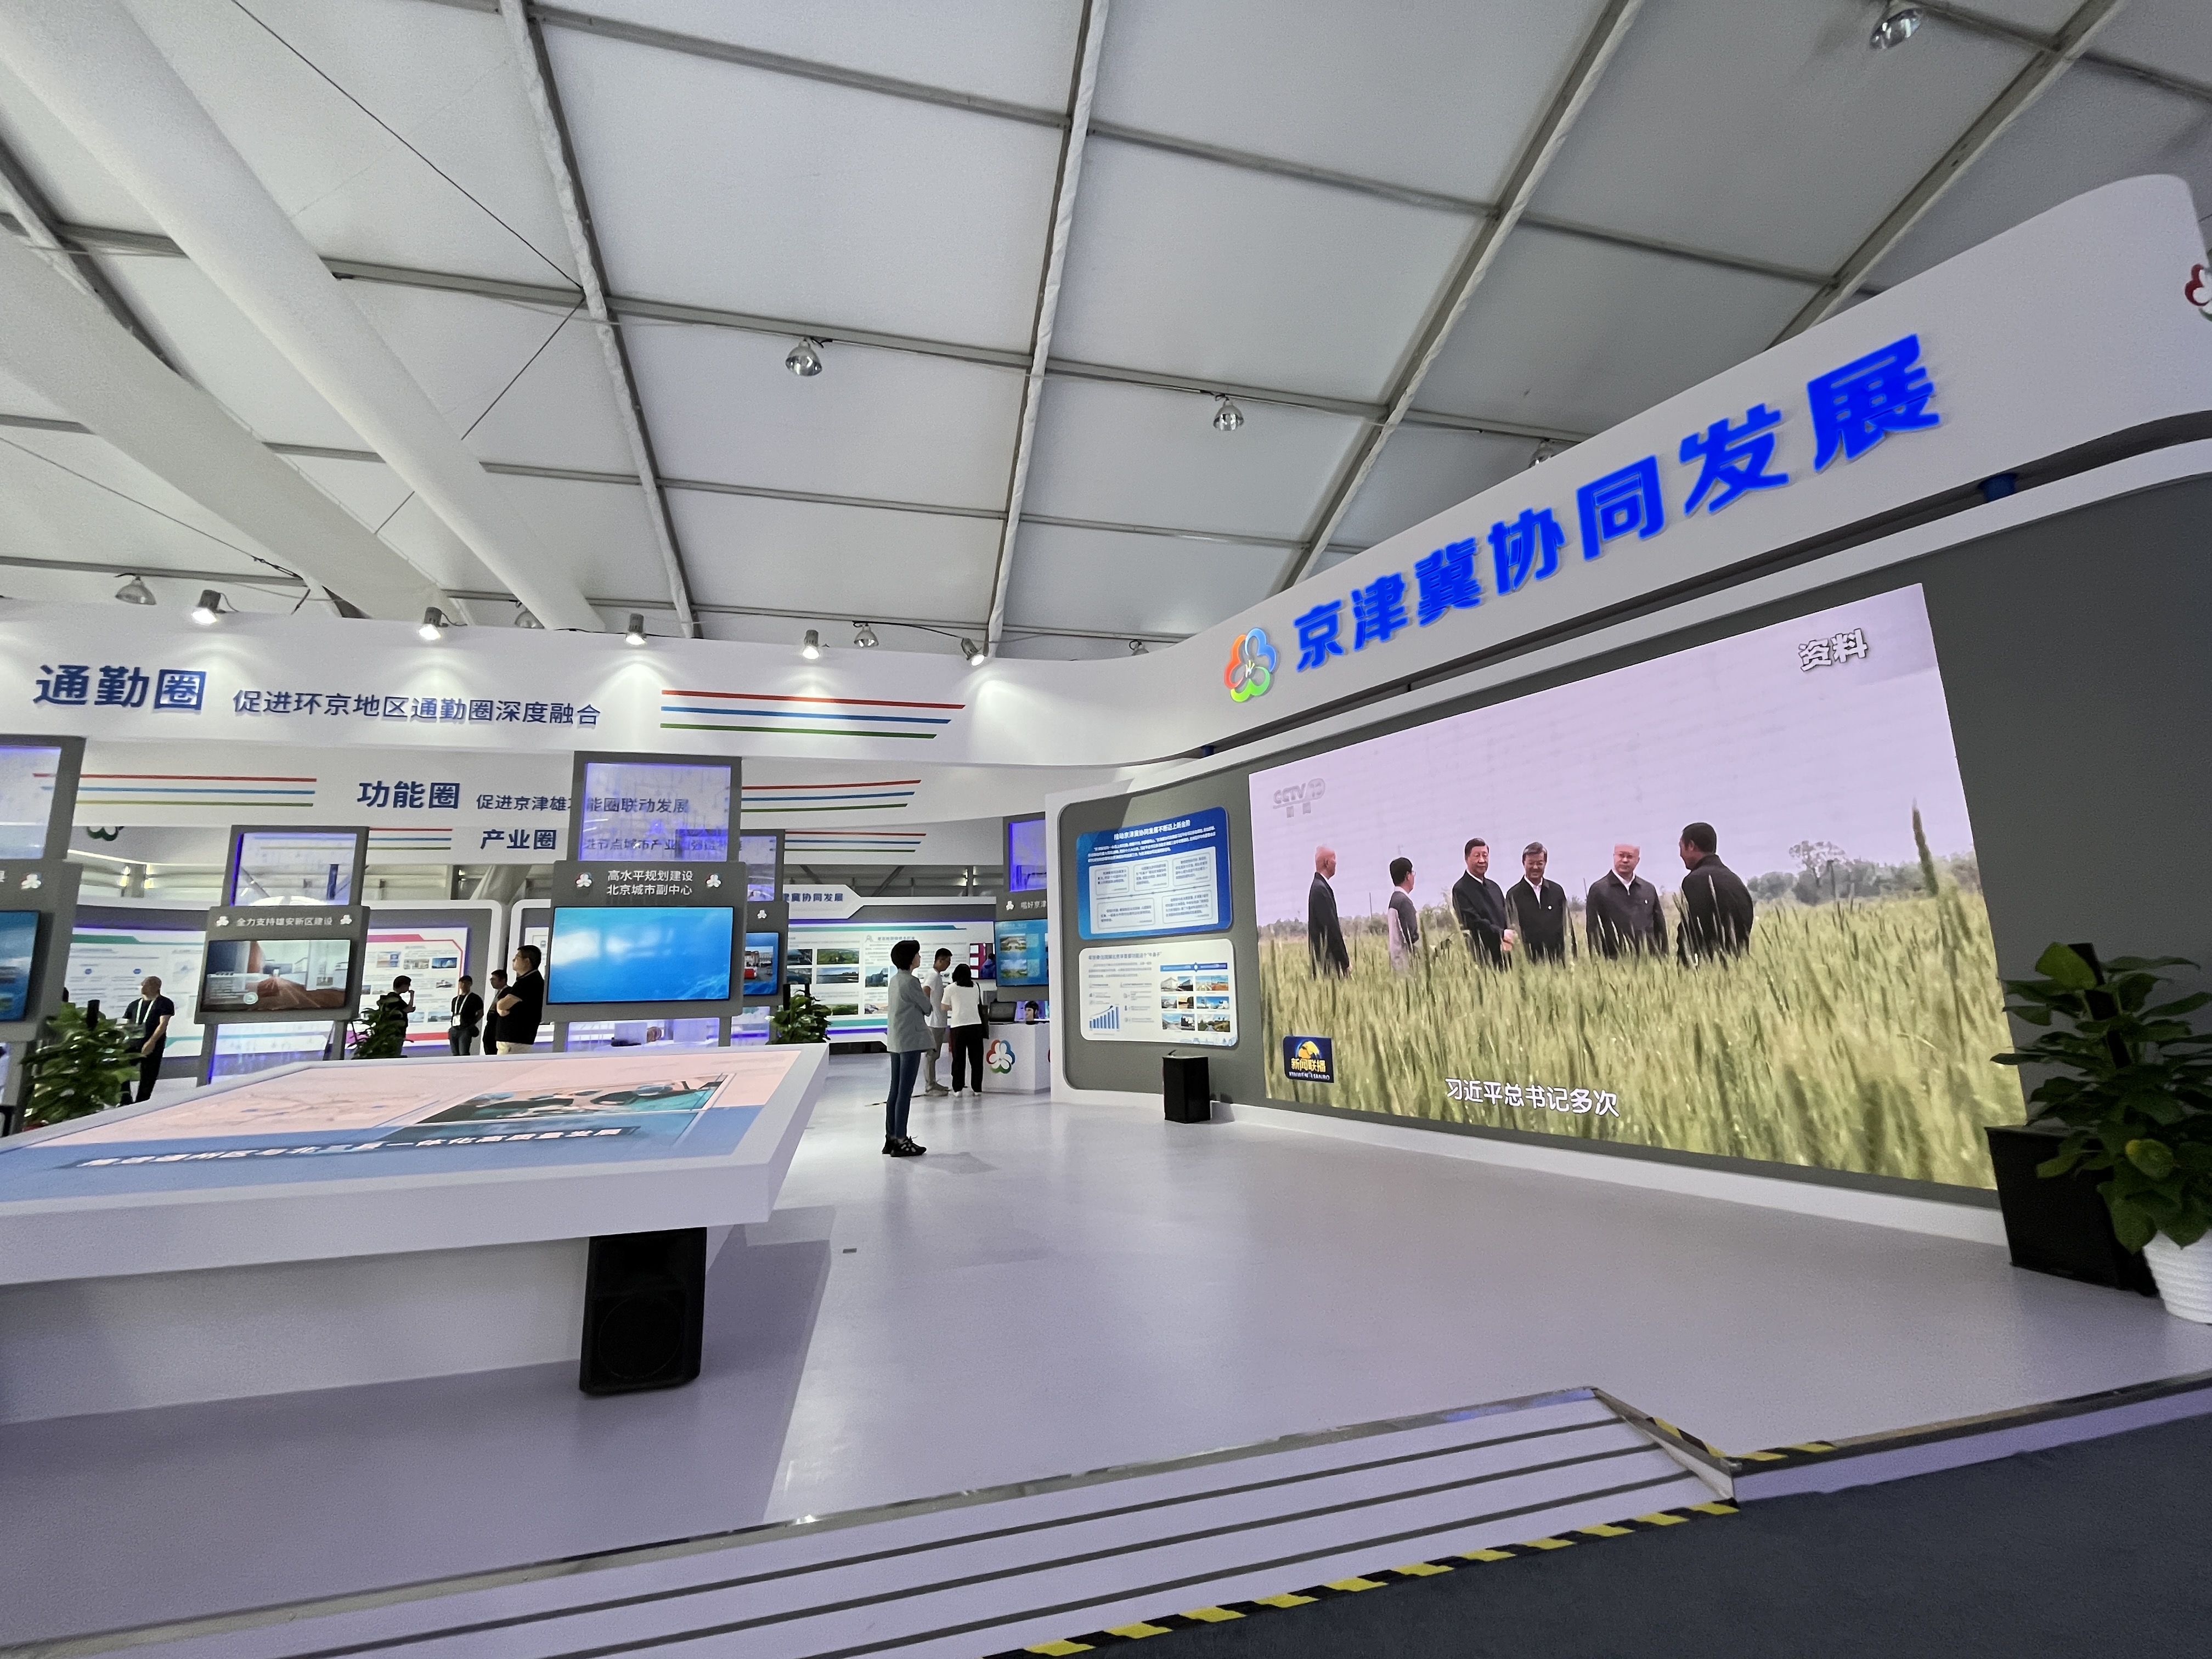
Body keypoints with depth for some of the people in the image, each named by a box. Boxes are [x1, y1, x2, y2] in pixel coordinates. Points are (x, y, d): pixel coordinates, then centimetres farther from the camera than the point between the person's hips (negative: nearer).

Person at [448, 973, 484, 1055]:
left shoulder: (475, 998, 1)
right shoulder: (455, 999, 18)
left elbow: (481, 1013, 3)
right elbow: (453, 1014, 21)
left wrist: (472, 1023, -5)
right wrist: (451, 1028, 11)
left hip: (466, 1030, -6)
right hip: (454, 1029, 6)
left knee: (464, 1053, -16)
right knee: (455, 1054, 8)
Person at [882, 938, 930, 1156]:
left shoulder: (895, 980, 12)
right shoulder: (911, 982, -16)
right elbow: (928, 1008, -6)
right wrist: (926, 994, 12)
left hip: (896, 1041, 9)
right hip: (910, 1041, -9)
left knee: (895, 1091, 12)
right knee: (905, 1092, -4)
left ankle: (891, 1138, 18)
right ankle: (901, 1141, 0)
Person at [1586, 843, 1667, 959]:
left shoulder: (1649, 889, 14)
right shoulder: (1598, 889, 1)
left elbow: (1660, 928, 18)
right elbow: (1592, 930, -2)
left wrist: (1663, 958, 10)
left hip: (1650, 959, 4)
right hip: (1615, 961, -3)